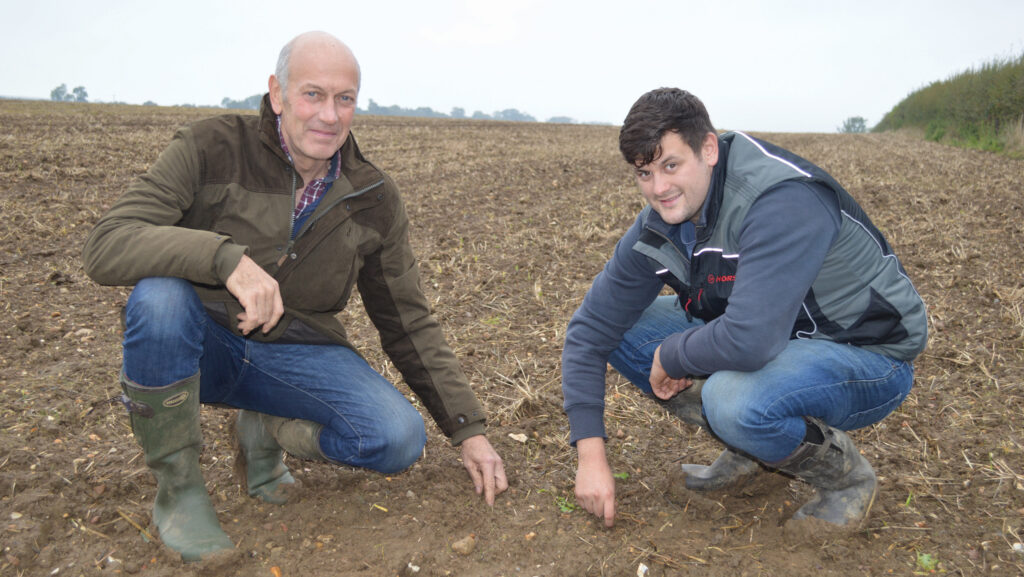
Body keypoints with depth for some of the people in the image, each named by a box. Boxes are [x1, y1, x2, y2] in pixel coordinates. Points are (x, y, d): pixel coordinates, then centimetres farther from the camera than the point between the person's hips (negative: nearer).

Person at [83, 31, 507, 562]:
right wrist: (227, 256, -39)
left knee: (400, 438, -21)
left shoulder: (373, 200, -3)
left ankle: (266, 431, 10)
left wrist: (469, 430, -3)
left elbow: (409, 325, 2)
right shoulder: (211, 149, -12)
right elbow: (107, 246, -22)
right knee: (160, 294, -35)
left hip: (294, 353, 2)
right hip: (201, 342, -1)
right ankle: (177, 488, -11)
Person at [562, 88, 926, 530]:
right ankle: (748, 447, 7)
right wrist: (590, 452, -12)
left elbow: (750, 341, -42)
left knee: (733, 397, -38)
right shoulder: (657, 228, -8)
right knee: (619, 329, -5)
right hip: (782, 341, 7)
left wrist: (671, 357, -21)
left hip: (869, 357, -7)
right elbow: (590, 329, -5)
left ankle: (845, 475, -4)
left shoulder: (784, 201, -31)